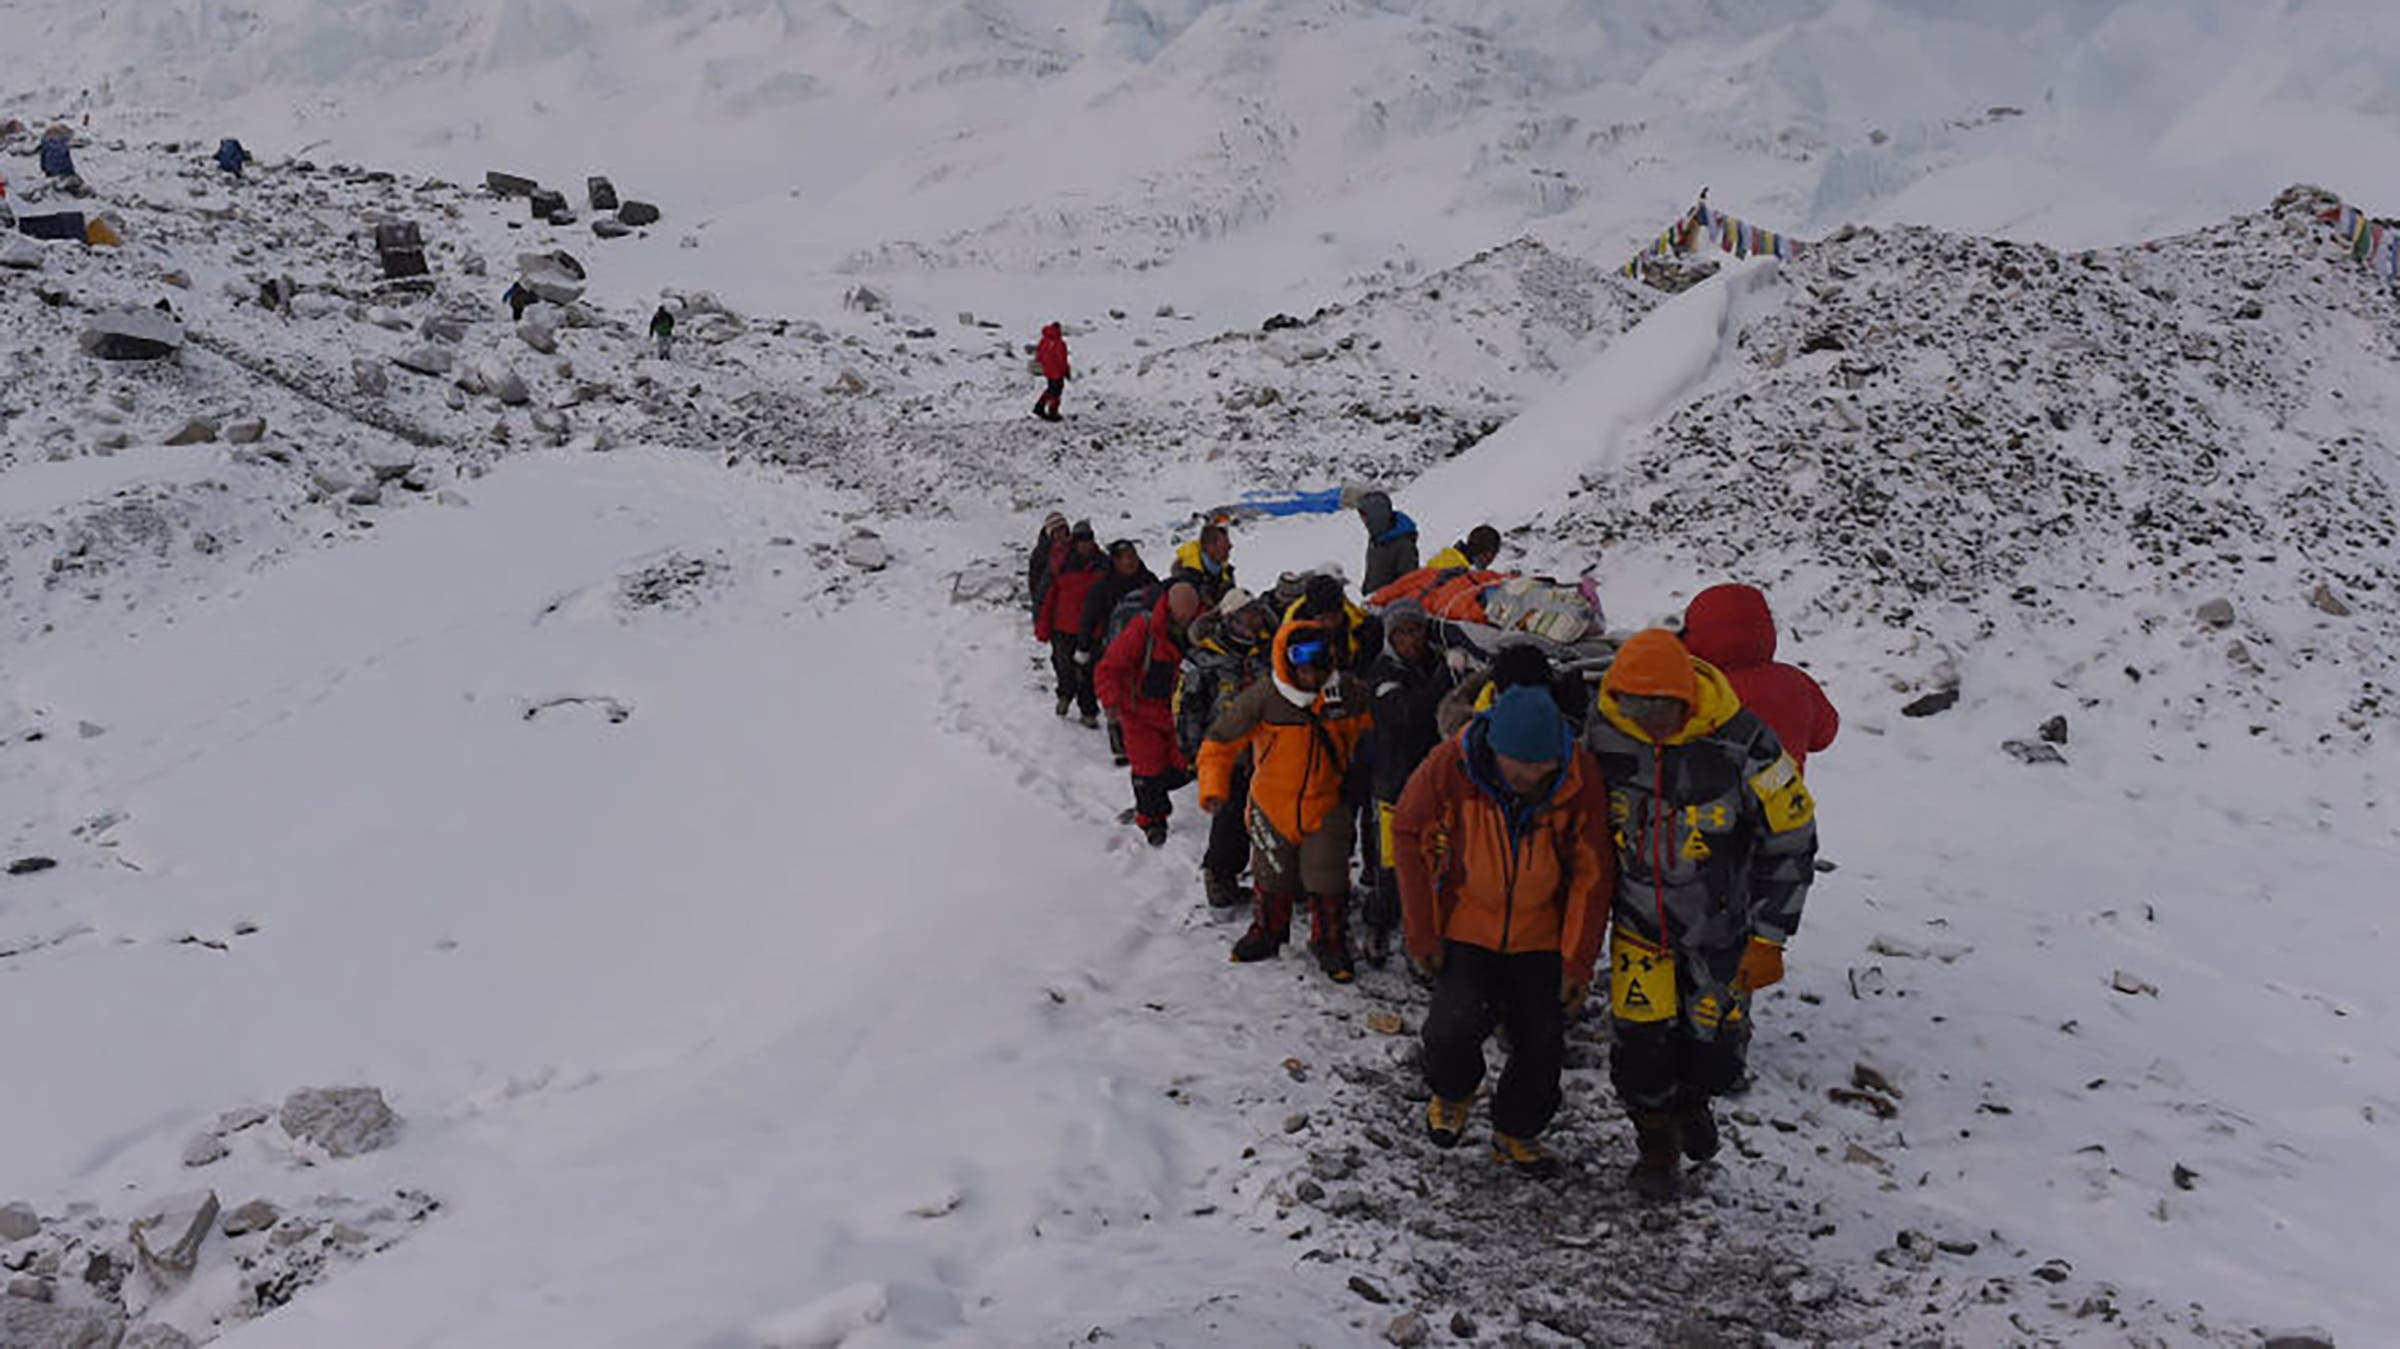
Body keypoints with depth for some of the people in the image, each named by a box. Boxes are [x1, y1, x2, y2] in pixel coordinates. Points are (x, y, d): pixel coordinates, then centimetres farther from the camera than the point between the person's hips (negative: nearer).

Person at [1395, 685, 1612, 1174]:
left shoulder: (1580, 777, -18)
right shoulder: (1449, 767, -22)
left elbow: (1593, 874, -7)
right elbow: (1409, 837, -6)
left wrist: (1578, 961, -6)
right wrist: (1421, 932, -5)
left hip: (1539, 936, 2)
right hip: (1465, 928, -2)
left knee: (1543, 1046, 4)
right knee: (1456, 1027, -18)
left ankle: (1517, 1134, 31)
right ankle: (1451, 1095, 16)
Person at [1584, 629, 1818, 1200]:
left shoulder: (1742, 745, -24)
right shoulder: (1605, 733, -14)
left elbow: (1791, 842, -12)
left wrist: (1767, 939, -11)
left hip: (1720, 929, -1)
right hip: (1638, 923, 2)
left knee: (1714, 1055, 7)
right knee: (1641, 1046, 1)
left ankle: (1692, 1099, 44)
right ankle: (1656, 1146, 30)